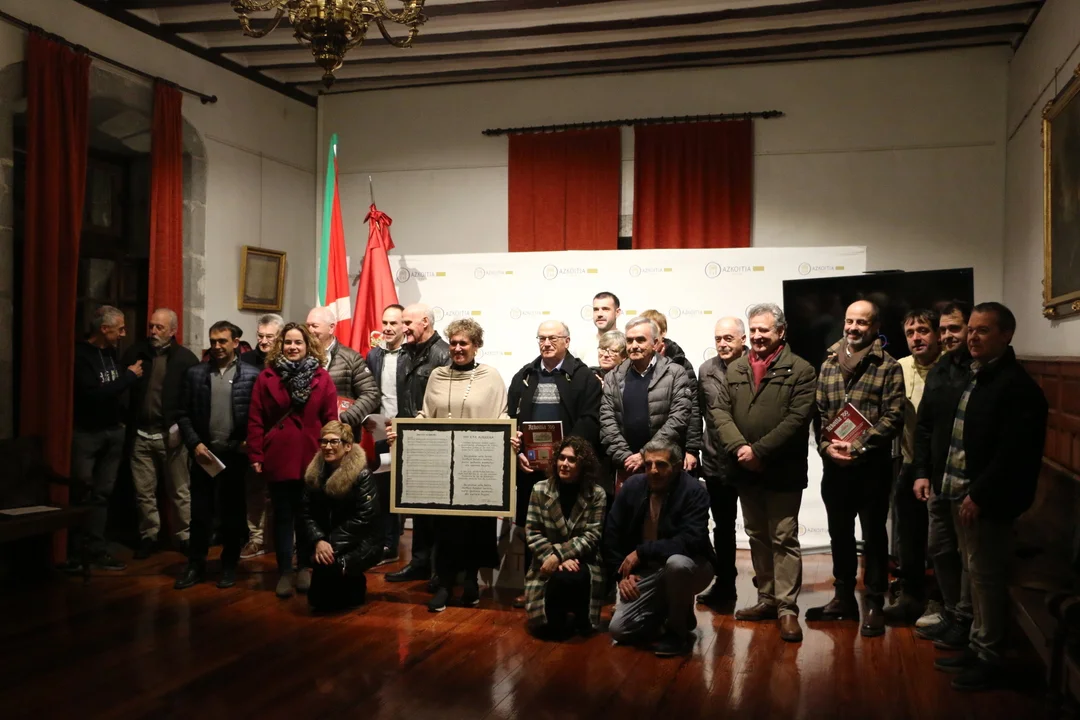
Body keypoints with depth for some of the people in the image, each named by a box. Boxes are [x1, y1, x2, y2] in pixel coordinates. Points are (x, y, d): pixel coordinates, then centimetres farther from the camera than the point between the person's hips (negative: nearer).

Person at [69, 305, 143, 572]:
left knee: (102, 494, 7)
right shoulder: (80, 355, -12)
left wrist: (122, 418, 1)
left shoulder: (112, 353, 9)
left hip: (113, 432, 6)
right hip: (85, 434, -6)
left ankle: (96, 550, 11)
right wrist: (129, 375, -15)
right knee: (80, 494, -4)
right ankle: (71, 551, 5)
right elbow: (93, 393, -22)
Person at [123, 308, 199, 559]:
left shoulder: (185, 358, -2)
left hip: (171, 435, -2)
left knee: (179, 491, 6)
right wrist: (127, 423, 1)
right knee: (143, 491, 8)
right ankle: (149, 536, 21)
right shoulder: (135, 353, 5)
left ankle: (184, 537, 17)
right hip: (141, 434, 2)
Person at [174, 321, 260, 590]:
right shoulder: (195, 373, 5)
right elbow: (183, 414, 5)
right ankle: (196, 565, 18)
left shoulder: (251, 375, -2)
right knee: (199, 511, 6)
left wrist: (250, 443, -10)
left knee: (232, 512, 8)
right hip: (203, 452, 2)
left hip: (235, 453, -2)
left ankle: (229, 566, 20)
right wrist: (195, 444, -5)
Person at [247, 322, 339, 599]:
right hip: (278, 459, 0)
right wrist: (255, 456, -4)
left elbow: (331, 420, 0)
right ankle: (284, 572, 17)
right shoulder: (267, 377, 2)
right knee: (283, 516, 7)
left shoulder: (322, 378, 1)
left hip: (311, 460, 0)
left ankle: (305, 568, 25)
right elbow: (256, 420, 1)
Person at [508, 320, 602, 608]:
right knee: (529, 527, 9)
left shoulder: (583, 377, 0)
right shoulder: (524, 376, 14)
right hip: (528, 466, 4)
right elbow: (510, 418, 9)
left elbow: (589, 421, -9)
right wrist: (518, 452, -5)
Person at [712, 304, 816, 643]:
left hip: (783, 471, -5)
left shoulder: (800, 370, -5)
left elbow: (797, 418, -15)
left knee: (784, 539, 0)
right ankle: (767, 599, 27)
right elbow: (720, 411, 2)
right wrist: (739, 448, -14)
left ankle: (787, 608, 7)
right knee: (757, 537, 15)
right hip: (745, 471, 5)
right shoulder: (735, 369, 10)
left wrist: (759, 450, -19)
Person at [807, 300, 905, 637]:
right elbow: (818, 413, 8)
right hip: (834, 466, 5)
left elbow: (893, 417, -11)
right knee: (839, 534, 14)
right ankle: (843, 597, 28)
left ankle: (874, 604, 16)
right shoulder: (829, 364, 10)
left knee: (874, 535, 5)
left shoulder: (888, 367, -4)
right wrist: (825, 445, -9)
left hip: (873, 466, -4)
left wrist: (859, 446, -20)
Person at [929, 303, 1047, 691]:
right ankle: (978, 647, 29)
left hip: (987, 501, -8)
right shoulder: (973, 376, 11)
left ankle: (990, 659, 15)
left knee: (987, 578, 2)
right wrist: (953, 485, 10)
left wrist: (978, 496, -20)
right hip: (962, 494, 8)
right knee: (976, 575, 17)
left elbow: (1013, 452, -21)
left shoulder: (1017, 386, -16)